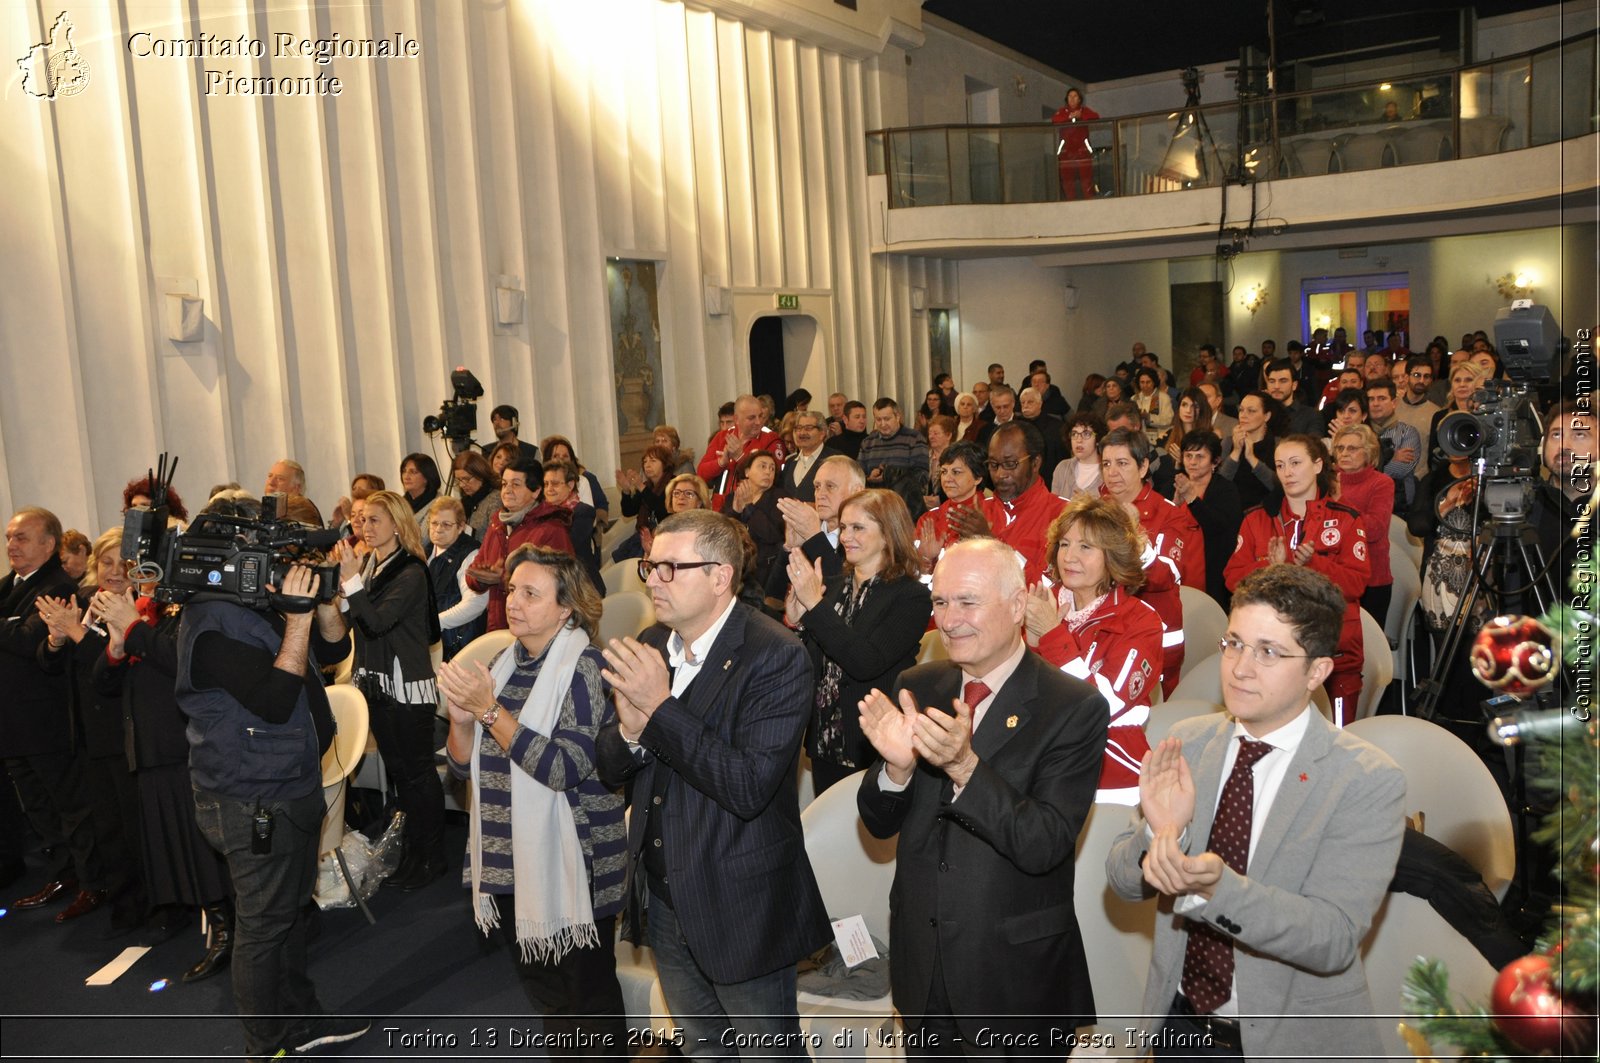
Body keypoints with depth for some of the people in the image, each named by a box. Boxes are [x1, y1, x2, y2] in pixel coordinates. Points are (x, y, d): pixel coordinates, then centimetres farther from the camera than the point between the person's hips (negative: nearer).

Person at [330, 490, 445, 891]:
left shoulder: (411, 573, -15)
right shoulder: (368, 563, 7)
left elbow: (377, 621, -23)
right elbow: (351, 622, 8)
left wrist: (352, 578, -27)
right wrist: (342, 580, -5)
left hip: (408, 688, -8)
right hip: (377, 683, 8)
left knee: (417, 772, 2)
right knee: (397, 768, 16)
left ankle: (431, 857, 14)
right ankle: (411, 851, 28)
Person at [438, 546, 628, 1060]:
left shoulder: (585, 669, -14)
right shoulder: (506, 663, 7)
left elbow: (565, 769, -26)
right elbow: (465, 765, 9)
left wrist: (489, 710, -24)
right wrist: (461, 718, -12)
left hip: (572, 865, -7)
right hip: (510, 860, 7)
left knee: (587, 1000, 5)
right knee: (545, 994, 21)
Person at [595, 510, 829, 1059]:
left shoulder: (776, 656, -20)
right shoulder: (650, 647, 1)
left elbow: (750, 788, -28)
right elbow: (608, 768, 3)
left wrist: (662, 708, -28)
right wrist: (629, 731, -20)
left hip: (742, 907, -6)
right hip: (664, 899, 6)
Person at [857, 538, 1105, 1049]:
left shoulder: (1074, 707, -16)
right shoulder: (916, 687, -3)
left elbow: (1046, 846, -22)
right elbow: (879, 823, -1)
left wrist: (965, 765, -35)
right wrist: (897, 765, -22)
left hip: (1016, 973, -4)